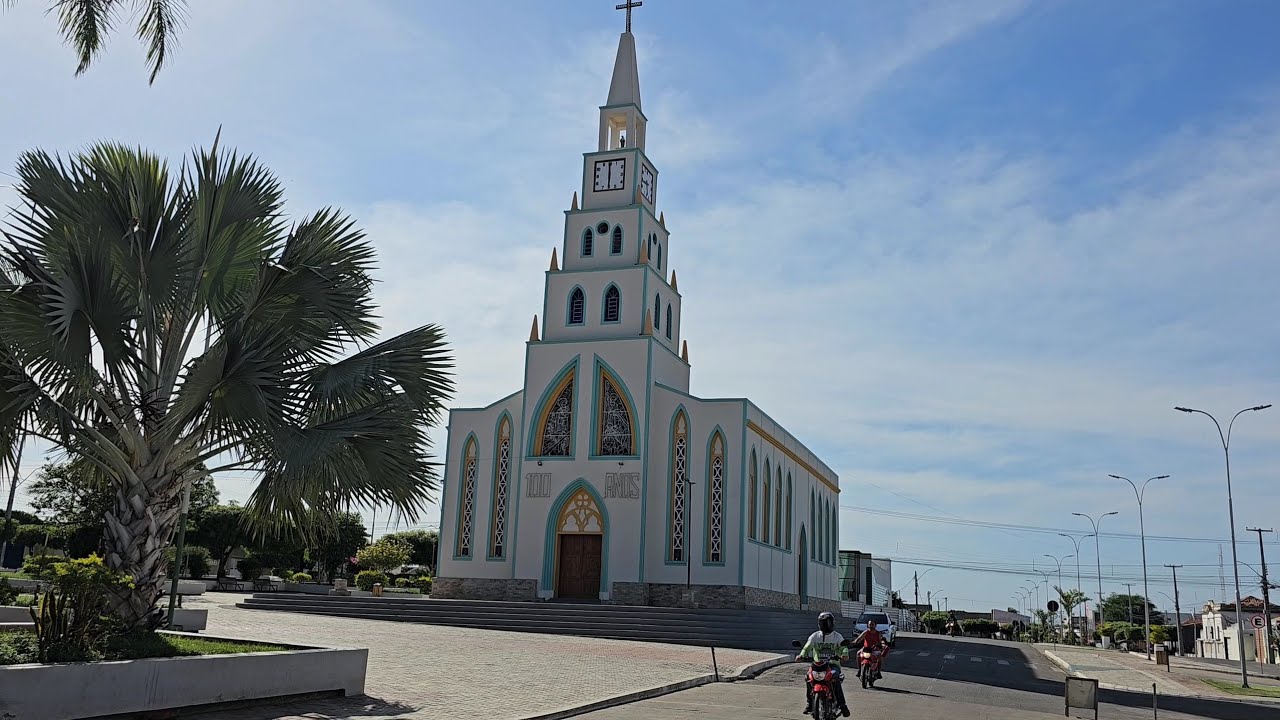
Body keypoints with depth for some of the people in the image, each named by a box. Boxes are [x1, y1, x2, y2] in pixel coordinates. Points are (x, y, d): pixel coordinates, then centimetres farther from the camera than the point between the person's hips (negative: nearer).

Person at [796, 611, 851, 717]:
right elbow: (807, 647, -3)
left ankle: (842, 704, -23)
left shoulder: (837, 636, 7)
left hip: (833, 664, -1)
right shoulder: (815, 636, 9)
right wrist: (801, 655, -23)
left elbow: (843, 647, -9)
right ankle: (809, 703, -9)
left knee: (836, 678, -33)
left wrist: (844, 654, -33)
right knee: (808, 678, -25)